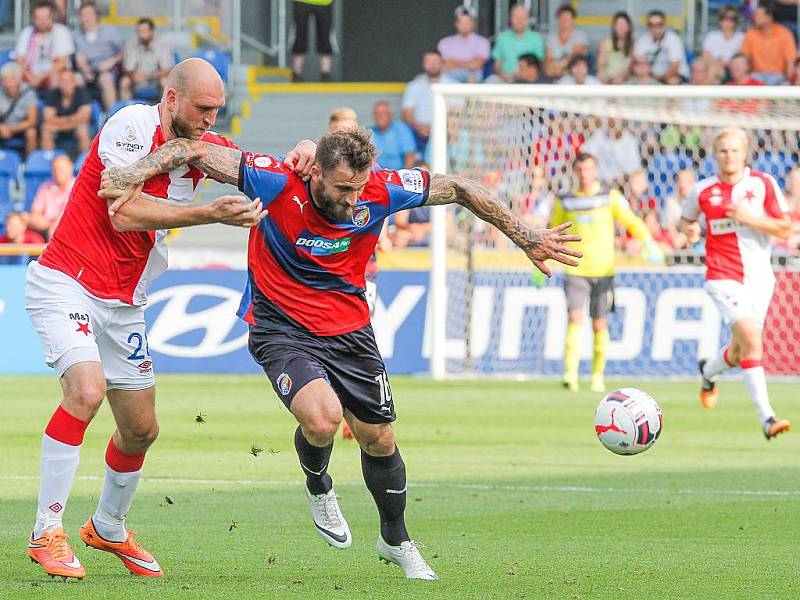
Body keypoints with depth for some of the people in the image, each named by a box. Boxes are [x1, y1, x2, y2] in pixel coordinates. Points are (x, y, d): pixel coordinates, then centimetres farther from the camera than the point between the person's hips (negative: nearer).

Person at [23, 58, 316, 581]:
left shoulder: (202, 145, 4)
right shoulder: (131, 126, -17)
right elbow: (124, 213, -25)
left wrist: (300, 156, -15)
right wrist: (210, 214, -30)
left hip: (123, 303, 8)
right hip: (65, 283, -8)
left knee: (141, 428, 12)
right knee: (87, 388, -28)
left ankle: (109, 527, 37)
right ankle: (47, 531, -22)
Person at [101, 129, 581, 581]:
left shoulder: (379, 191, -17)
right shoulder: (280, 184, -25)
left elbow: (458, 189, -4)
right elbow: (197, 150, -24)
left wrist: (527, 238, -2)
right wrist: (137, 171, -39)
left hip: (349, 329, 4)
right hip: (282, 329, -4)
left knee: (379, 439, 10)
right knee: (323, 416, -28)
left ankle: (396, 540, 38)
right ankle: (318, 487, 9)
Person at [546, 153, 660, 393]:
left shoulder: (610, 198, 3)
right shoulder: (565, 202, 7)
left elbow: (631, 222, -1)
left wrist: (649, 244, -17)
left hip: (603, 271, 0)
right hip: (575, 271, 0)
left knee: (599, 324, 3)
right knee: (575, 318, -16)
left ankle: (598, 375, 17)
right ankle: (570, 375, -20)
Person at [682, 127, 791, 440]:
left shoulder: (764, 184, -1)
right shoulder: (703, 191, -1)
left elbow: (785, 229, -3)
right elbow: (686, 219, 18)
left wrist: (751, 218, -17)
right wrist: (690, 227, -5)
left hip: (759, 276, 3)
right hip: (723, 277, -3)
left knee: (740, 351, 12)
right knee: (751, 338, -23)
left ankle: (709, 371, 48)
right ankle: (766, 417, -24)